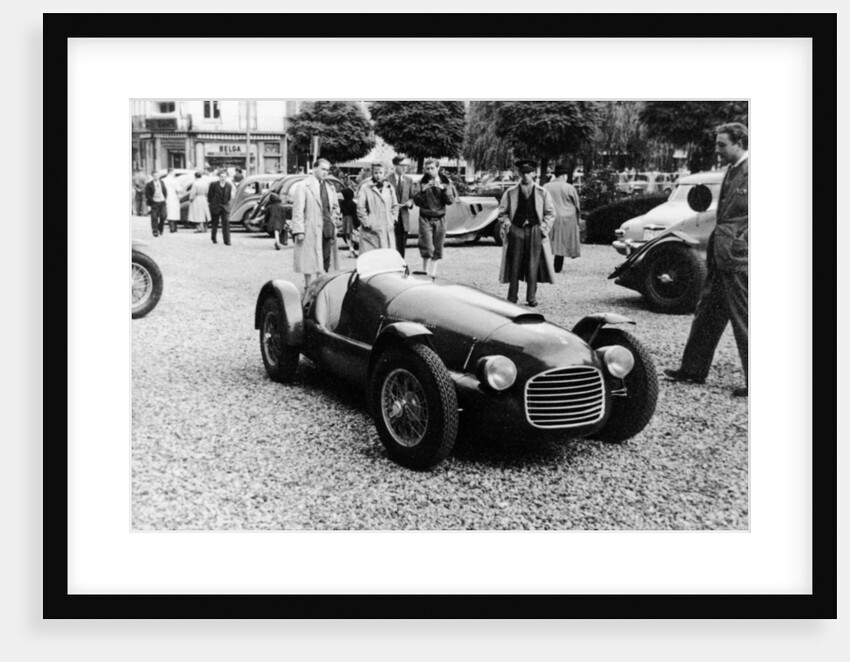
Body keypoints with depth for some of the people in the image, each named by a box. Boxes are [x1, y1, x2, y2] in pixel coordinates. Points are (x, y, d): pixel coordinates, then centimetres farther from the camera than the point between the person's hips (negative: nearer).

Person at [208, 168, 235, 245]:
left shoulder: (229, 185, 3)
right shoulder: (214, 185, -5)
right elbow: (209, 195, 2)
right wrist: (212, 204, 5)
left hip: (225, 207, 1)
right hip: (215, 207, -1)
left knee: (226, 223, -10)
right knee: (215, 223, 10)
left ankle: (227, 241, -11)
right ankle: (213, 238, 33)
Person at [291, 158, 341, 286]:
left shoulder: (330, 187, 15)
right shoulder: (303, 186, -4)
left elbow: (335, 206, 27)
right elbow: (298, 210, -9)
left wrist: (334, 216, 8)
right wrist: (299, 231, -15)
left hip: (328, 229, 6)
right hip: (311, 229, -6)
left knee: (326, 260, 6)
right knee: (310, 260, -1)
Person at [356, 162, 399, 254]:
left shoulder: (389, 188, 12)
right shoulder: (365, 188, -5)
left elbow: (395, 205, 22)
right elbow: (360, 208, -6)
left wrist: (393, 219, 11)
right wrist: (367, 222, -9)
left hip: (388, 231, 5)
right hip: (371, 231, -5)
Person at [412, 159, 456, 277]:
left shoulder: (446, 182, 4)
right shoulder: (422, 182, 1)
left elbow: (450, 200, -3)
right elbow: (417, 202, -2)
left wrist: (443, 188, -16)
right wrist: (423, 190, -18)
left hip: (440, 218, 2)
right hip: (425, 218, -2)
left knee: (437, 250, 6)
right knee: (427, 249, -12)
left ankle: (432, 274, 16)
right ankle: (424, 273, -1)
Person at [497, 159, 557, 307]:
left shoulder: (542, 193, 6)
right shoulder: (510, 193, 6)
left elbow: (550, 213, 9)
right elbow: (502, 213, 10)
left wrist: (543, 227, -2)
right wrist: (508, 225, -4)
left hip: (535, 232, 0)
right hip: (516, 231, 0)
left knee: (533, 266, 0)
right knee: (514, 265, -1)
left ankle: (531, 298, 8)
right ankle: (512, 298, 6)